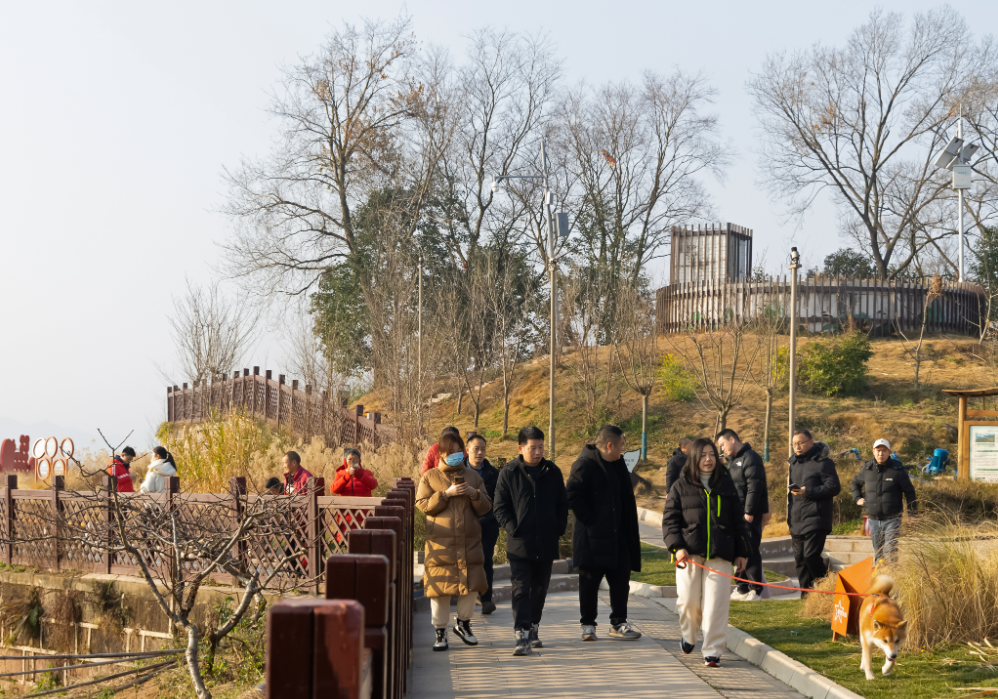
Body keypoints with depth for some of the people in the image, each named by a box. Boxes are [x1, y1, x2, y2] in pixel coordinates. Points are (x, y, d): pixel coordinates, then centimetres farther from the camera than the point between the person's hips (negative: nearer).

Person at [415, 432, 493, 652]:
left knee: (471, 584, 3)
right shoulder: (430, 476, 5)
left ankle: (463, 623, 25)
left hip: (470, 541, 3)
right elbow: (422, 505, -5)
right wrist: (447, 494, -15)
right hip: (440, 542, -3)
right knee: (440, 587, -2)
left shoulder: (472, 475, 13)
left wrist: (474, 494, -10)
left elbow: (486, 507, 10)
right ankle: (440, 632, 9)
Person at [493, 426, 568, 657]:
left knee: (540, 589, 14)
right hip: (520, 544, -4)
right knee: (521, 589, -11)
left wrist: (559, 528, 2)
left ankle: (533, 628, 30)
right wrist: (513, 528, -11)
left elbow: (562, 505, 15)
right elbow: (500, 508, -1)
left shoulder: (553, 473, 7)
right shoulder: (508, 473, -2)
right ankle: (522, 635, -15)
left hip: (547, 544, 4)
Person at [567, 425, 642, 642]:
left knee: (621, 579, 7)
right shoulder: (585, 465, -12)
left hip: (617, 536, 7)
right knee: (589, 583, 2)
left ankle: (618, 624, 16)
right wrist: (589, 520, -18)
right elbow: (572, 495, -19)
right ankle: (588, 625, 12)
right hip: (592, 537, -7)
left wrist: (631, 532, 13)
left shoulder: (618, 465, 14)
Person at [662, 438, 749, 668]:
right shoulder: (681, 487, 6)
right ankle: (689, 636, 30)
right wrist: (677, 546, -10)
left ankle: (712, 651, 0)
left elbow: (738, 520, 16)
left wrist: (741, 552, 12)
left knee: (716, 603, -6)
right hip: (690, 553, -1)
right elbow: (670, 519, 4)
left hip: (719, 554, 1)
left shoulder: (726, 486, 12)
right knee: (688, 599, 0)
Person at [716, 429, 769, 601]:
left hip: (750, 516, -9)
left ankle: (756, 590, -2)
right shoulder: (732, 461, 19)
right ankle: (743, 588, 18)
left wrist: (749, 512, -20)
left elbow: (754, 487, -18)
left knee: (751, 551, -6)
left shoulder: (751, 458, -11)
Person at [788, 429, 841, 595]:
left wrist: (808, 492, -19)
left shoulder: (822, 462, -7)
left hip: (815, 520, -8)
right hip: (797, 522, 8)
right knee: (800, 559, 6)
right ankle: (806, 592, 13)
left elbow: (834, 487, -13)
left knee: (810, 556, -15)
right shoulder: (794, 463, 18)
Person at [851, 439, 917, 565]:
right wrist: (857, 498, 11)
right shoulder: (867, 469, 6)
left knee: (890, 552, -14)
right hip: (874, 520, 4)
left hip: (892, 520, -4)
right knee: (877, 553, 10)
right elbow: (855, 483, 27)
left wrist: (912, 513, -1)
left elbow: (909, 492, 2)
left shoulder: (897, 469, -4)